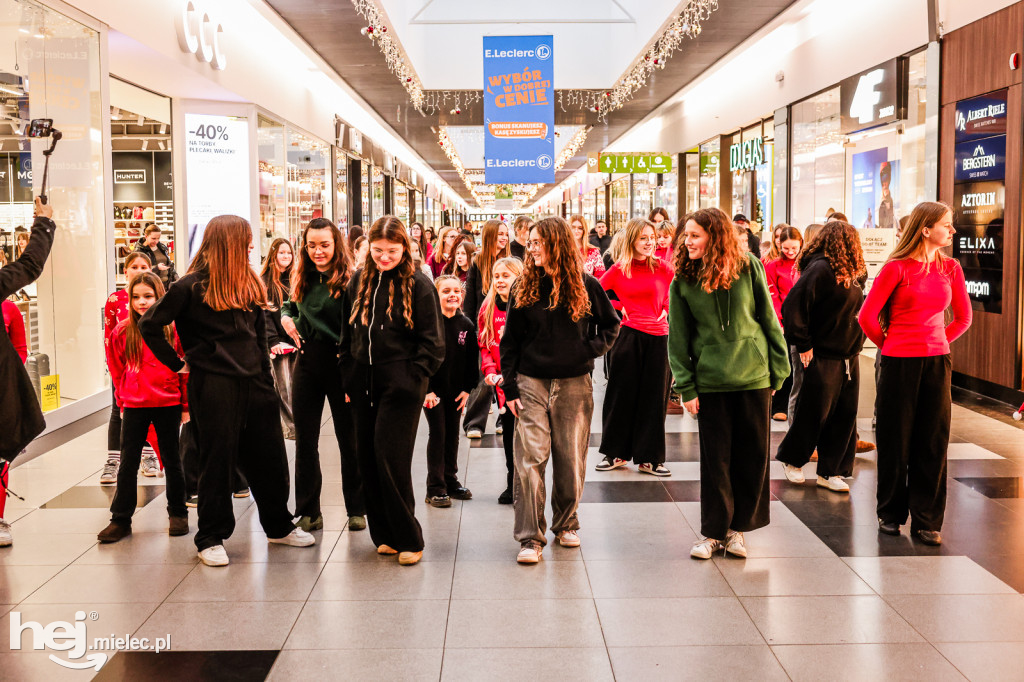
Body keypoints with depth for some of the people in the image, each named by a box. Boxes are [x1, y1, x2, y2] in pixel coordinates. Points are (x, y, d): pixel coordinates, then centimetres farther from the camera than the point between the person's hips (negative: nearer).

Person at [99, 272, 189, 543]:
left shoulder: (173, 328, -5)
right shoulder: (122, 331, 0)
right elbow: (117, 371, 10)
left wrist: (185, 405, 1)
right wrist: (123, 400, 8)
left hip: (168, 405, -2)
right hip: (134, 406, 2)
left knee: (172, 460, 10)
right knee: (128, 463, 6)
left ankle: (177, 513, 24)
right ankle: (120, 519, 15)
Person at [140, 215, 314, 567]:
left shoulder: (249, 283, 12)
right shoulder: (192, 286, -7)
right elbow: (149, 325, -5)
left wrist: (265, 376, 13)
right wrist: (178, 363, -5)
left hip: (253, 383, 6)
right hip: (213, 386, -6)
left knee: (269, 456, 12)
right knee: (217, 460, 2)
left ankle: (279, 526, 28)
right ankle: (212, 538, 15)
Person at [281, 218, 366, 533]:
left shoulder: (349, 280, -11)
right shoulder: (302, 279, 8)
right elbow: (289, 306, 26)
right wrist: (285, 316, 3)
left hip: (340, 365, -5)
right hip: (307, 363, 6)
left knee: (349, 439, 6)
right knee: (305, 440, 9)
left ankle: (356, 510, 20)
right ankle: (308, 512, 21)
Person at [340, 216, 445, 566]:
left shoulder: (418, 284, -4)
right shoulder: (359, 282, 11)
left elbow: (433, 341, -3)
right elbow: (348, 333, 17)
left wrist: (414, 377, -10)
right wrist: (349, 376, 10)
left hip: (400, 383, -5)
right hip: (364, 381, 5)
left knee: (391, 458, -9)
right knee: (367, 458, 6)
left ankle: (408, 539, 4)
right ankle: (384, 535, 19)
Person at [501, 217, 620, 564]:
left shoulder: (586, 286, 1)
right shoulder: (524, 287, 4)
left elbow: (611, 325, 13)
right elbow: (509, 341, 5)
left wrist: (591, 349, -4)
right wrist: (510, 388, -1)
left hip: (574, 385, 0)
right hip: (532, 383, 0)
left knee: (571, 460, 7)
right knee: (530, 459, -7)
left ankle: (566, 524, 28)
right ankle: (531, 537, -1)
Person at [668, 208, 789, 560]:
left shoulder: (749, 267, -2)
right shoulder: (682, 282, -1)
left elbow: (768, 319, 3)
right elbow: (678, 338, 1)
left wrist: (778, 368, 3)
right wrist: (685, 388, -4)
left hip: (753, 375, 0)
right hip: (711, 380, 0)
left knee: (752, 455, 6)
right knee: (715, 457, 4)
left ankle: (737, 526, 22)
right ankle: (713, 531, 17)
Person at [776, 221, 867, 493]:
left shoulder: (850, 273, 12)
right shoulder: (820, 269, -15)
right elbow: (793, 307, -21)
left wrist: (856, 343, 7)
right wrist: (803, 345, -16)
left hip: (849, 356, 8)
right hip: (823, 356, -8)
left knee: (845, 414, 8)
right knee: (814, 414, 2)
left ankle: (830, 472, 18)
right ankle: (791, 459, 24)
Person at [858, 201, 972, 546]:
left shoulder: (950, 268, 6)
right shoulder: (897, 268, -9)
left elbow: (963, 317, 16)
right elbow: (868, 316, -6)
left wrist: (938, 344, 10)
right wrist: (889, 346, 6)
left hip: (937, 362, 4)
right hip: (899, 362, -4)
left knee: (933, 442, 5)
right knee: (895, 440, 6)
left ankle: (927, 521, 15)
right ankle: (890, 514, 22)